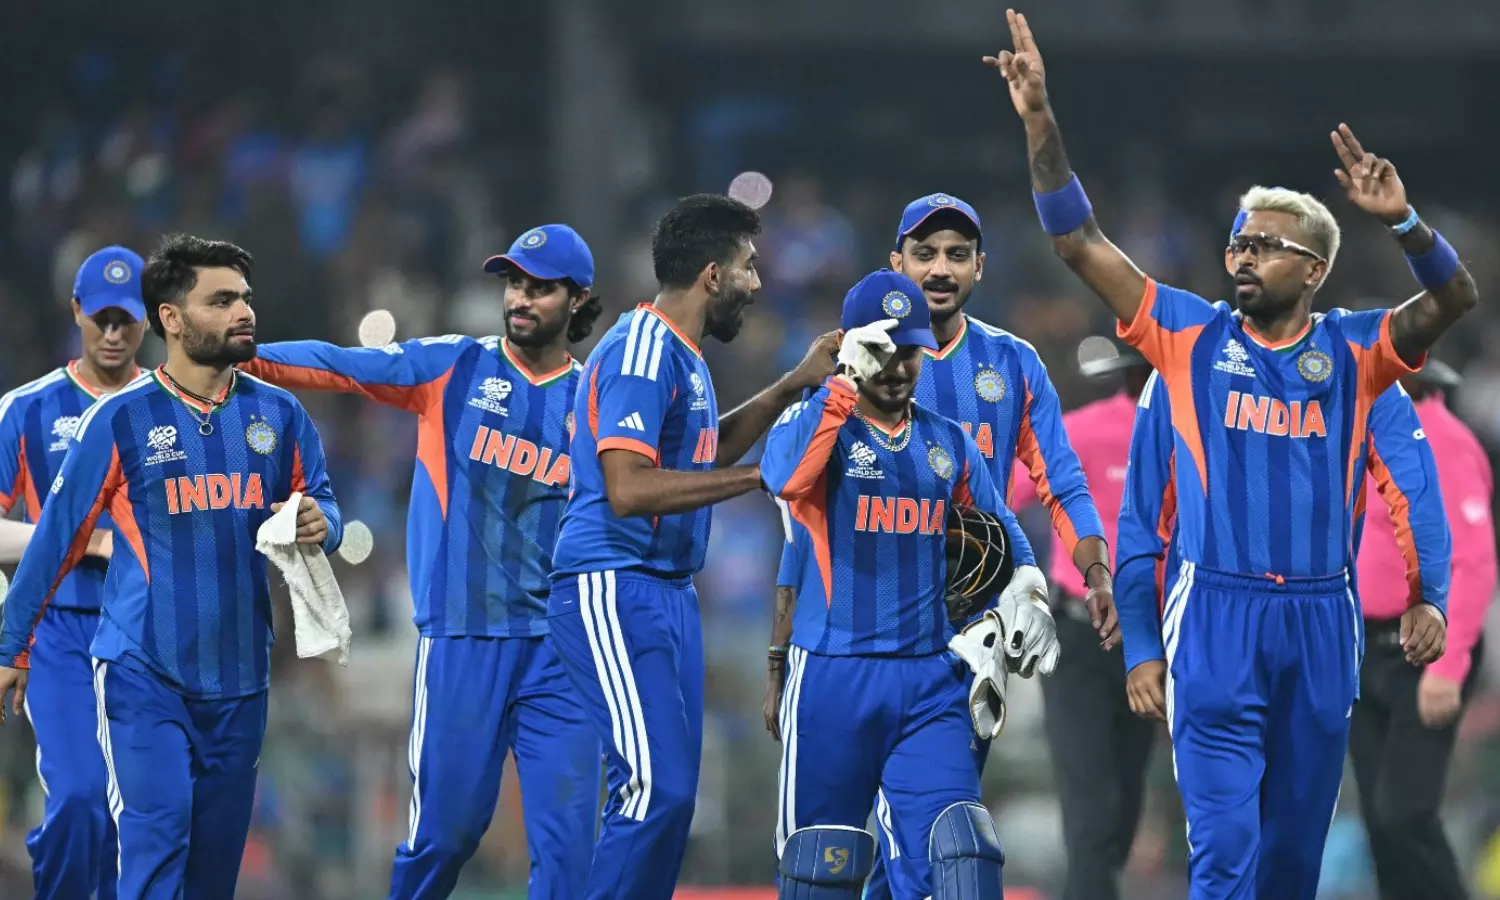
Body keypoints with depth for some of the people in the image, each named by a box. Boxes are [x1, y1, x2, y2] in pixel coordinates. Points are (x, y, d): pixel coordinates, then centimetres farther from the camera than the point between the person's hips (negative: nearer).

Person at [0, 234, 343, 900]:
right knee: (157, 828, -18)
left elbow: (321, 502, 14)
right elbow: (56, 537, -1)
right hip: (142, 671, -4)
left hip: (239, 675, 4)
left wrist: (320, 525, -12)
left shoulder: (277, 414, 4)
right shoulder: (121, 419, -7)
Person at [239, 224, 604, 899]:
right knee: (445, 826, -1)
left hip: (557, 647, 2)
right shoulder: (453, 367, 5)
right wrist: (243, 357, -17)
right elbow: (339, 366, -5)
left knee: (567, 836, -4)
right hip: (461, 639, -2)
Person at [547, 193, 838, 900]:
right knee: (656, 786, -17)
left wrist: (791, 387, 24)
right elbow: (628, 488, -26)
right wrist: (759, 476, -22)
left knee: (671, 790, 9)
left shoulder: (683, 355, 15)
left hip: (667, 592, 10)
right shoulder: (643, 351, -16)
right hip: (615, 590, -10)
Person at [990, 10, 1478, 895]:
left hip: (1321, 622, 2)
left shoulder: (1351, 350, 6)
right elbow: (1080, 242, 5)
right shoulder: (1193, 334, 7)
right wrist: (1040, 122, -3)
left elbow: (1456, 298, -8)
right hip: (1219, 620, -2)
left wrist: (1402, 220, -25)